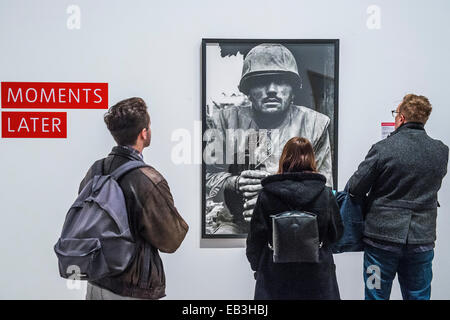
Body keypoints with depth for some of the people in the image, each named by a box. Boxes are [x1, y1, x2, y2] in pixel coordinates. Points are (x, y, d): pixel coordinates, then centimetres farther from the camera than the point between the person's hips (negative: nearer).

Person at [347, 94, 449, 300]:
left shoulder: (383, 148, -14)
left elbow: (355, 189, -10)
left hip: (383, 237, -3)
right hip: (422, 239, 4)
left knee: (376, 295, 11)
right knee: (418, 296, 17)